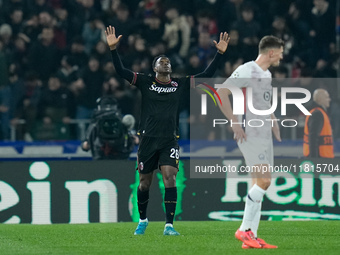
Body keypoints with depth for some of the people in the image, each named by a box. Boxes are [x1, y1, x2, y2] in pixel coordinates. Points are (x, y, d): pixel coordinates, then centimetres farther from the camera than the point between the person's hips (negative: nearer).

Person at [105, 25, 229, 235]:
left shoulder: (180, 84, 9)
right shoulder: (145, 82, 4)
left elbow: (206, 75, 10)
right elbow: (121, 71, -3)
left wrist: (220, 54, 3)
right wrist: (113, 49, -15)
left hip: (170, 141, 0)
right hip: (148, 139, 0)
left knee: (170, 178, -16)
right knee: (144, 183, 7)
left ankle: (169, 225, -15)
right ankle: (143, 220, 31)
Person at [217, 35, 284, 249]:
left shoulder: (267, 74, 17)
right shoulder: (247, 71, -12)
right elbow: (221, 92, -18)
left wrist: (273, 120, 19)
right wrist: (235, 123, -19)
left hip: (264, 134, 9)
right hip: (250, 133, -9)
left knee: (261, 183, 6)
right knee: (263, 180, -17)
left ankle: (251, 235, 8)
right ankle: (245, 230, -11)